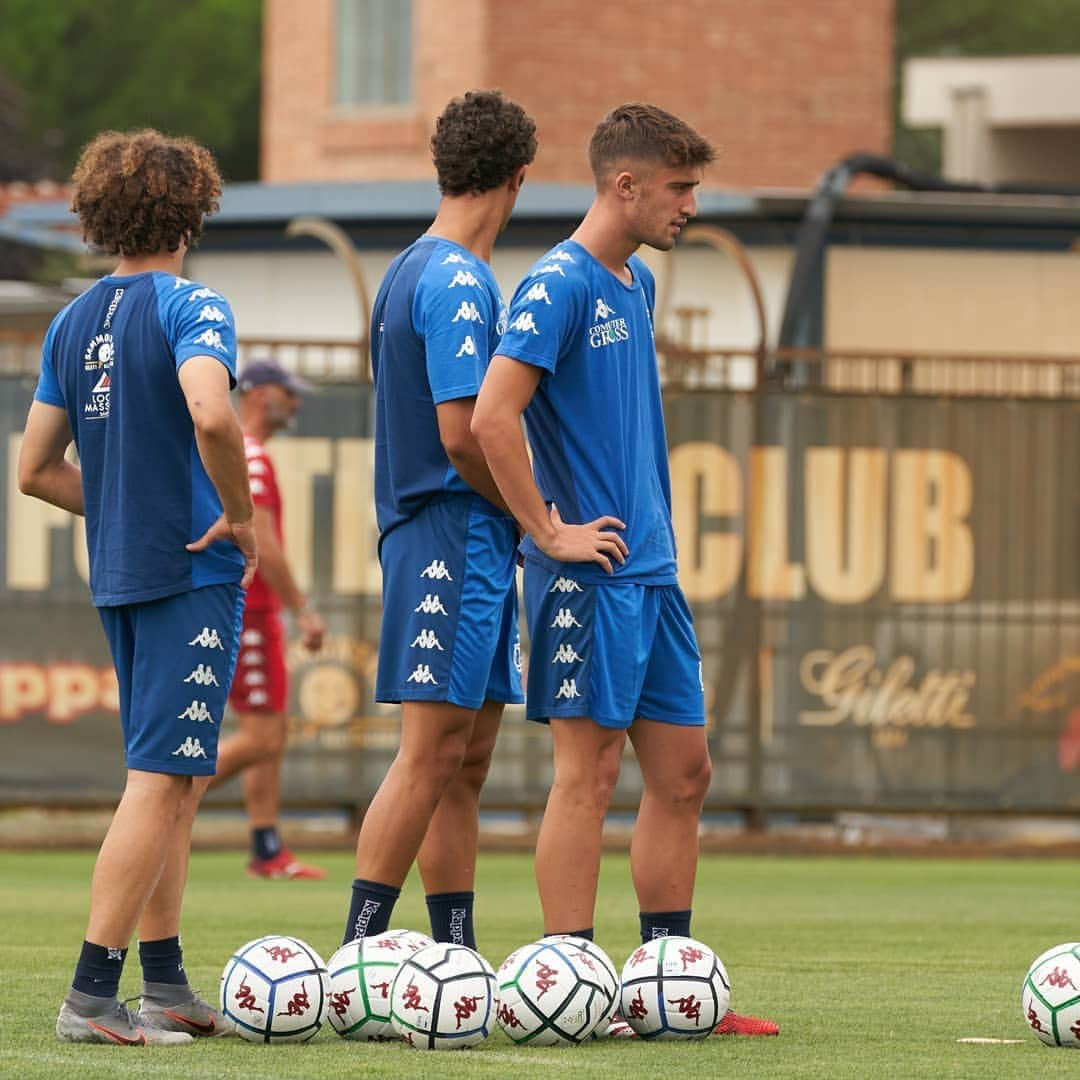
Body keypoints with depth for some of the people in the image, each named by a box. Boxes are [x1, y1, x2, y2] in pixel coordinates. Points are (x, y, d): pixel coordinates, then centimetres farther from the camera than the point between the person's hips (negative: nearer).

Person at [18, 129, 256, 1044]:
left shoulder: (73, 322, 11)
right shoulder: (191, 308, -11)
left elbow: (38, 470, 14)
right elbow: (210, 414, -30)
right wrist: (239, 516, -16)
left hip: (118, 577, 8)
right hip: (193, 575, -8)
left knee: (175, 782, 16)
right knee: (161, 781, -7)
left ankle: (167, 988, 18)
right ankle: (92, 996, -11)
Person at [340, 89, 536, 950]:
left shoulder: (412, 271, 17)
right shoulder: (460, 283, -13)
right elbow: (462, 434, -20)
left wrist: (516, 521, 16)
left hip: (469, 552, 10)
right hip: (457, 535, -10)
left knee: (466, 762, 9)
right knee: (433, 753, -11)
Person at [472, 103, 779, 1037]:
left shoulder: (638, 286, 15)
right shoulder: (560, 285, -12)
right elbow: (492, 418, -21)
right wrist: (551, 533, -17)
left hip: (652, 573, 9)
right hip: (589, 574, -9)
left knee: (683, 773, 8)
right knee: (590, 770, -7)